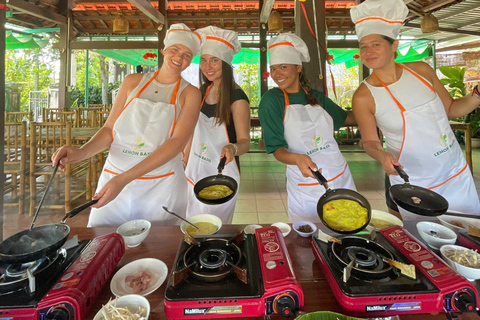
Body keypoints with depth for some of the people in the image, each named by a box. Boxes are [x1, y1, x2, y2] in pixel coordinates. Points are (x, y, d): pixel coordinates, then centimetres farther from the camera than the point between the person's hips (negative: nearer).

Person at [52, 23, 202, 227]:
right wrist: (81, 152, -14)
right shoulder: (133, 82, 6)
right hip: (113, 178, 2)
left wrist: (124, 179, -22)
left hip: (160, 187, -2)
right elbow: (110, 129, 7)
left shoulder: (190, 93, -2)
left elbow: (178, 141, -14)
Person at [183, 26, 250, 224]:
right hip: (195, 170, 7)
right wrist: (184, 162, 13)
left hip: (221, 173, -7)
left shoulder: (237, 97, -16)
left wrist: (232, 148, -37)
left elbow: (245, 141, -16)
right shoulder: (202, 92, 4)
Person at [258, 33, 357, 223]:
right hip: (305, 188, -4)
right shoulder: (271, 101, -9)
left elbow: (347, 118, 21)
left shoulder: (317, 97, 4)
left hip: (341, 178, 5)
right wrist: (296, 158, -32)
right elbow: (276, 148, -12)